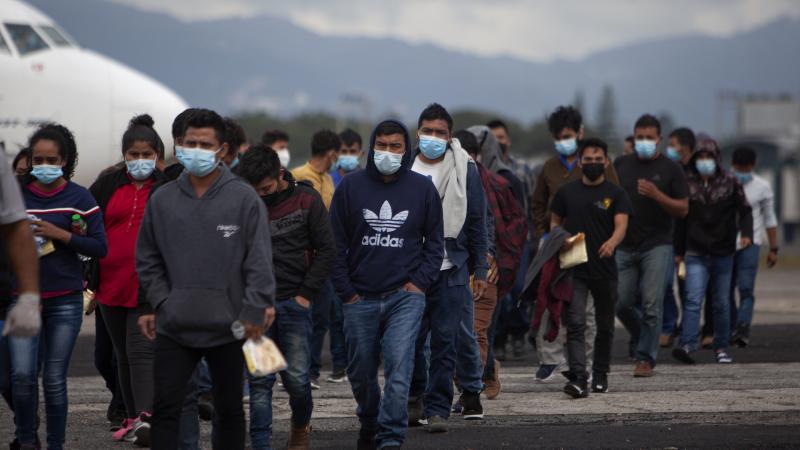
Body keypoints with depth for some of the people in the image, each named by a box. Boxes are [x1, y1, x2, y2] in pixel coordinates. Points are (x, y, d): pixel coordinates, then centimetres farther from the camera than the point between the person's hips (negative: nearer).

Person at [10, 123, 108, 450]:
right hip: (24, 297, 1)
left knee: (54, 379, 0)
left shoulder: (79, 198, 1)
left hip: (65, 300, -1)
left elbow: (100, 247, -4)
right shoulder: (16, 195, 7)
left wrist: (59, 234, -15)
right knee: (22, 374, -10)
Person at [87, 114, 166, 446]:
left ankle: (146, 417, -24)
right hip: (112, 285, 5)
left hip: (150, 287, -5)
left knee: (141, 350, -16)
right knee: (123, 354, 12)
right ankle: (132, 417, 22)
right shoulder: (107, 186, 10)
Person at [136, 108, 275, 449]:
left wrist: (255, 310, -12)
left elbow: (259, 261, -6)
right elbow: (148, 259, 12)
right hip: (174, 326, 2)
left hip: (227, 327, -2)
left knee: (229, 409, 11)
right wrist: (152, 304, 4)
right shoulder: (162, 199, 5)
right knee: (165, 408, -1)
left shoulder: (244, 198, -4)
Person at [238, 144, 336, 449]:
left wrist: (306, 293, -4)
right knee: (259, 380, -2)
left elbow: (326, 249, 1)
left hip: (293, 301, -1)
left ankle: (301, 425, 28)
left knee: (296, 377, 0)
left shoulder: (306, 200, -1)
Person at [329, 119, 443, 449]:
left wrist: (420, 282, -2)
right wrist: (346, 291, -1)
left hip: (405, 297, -1)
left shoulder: (422, 188, 3)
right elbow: (337, 243, 5)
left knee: (399, 369, -15)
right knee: (360, 372, 12)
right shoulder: (351, 187, 2)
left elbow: (435, 240, 10)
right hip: (360, 299, 2)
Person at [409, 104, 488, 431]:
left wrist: (480, 269, 3)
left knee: (445, 342, -2)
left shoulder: (464, 169, 3)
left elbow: (476, 221, 6)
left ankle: (437, 408, 4)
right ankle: (415, 396, 25)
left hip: (450, 270, -1)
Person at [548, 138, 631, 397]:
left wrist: (612, 242, -34)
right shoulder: (566, 192, 7)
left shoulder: (615, 194, 0)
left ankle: (600, 375, 29)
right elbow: (555, 223, 17)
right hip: (574, 269, 0)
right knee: (575, 324, -13)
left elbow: (621, 225, -13)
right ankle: (578, 378, -21)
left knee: (605, 325, 13)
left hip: (604, 269, 0)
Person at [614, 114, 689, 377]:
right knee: (621, 303, 2)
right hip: (625, 246, 3)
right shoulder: (621, 165, 10)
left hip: (657, 246, -3)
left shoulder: (670, 169, 2)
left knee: (651, 305, -8)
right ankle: (646, 341, 26)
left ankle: (646, 358, 0)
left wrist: (657, 195, -17)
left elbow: (683, 209, -2)